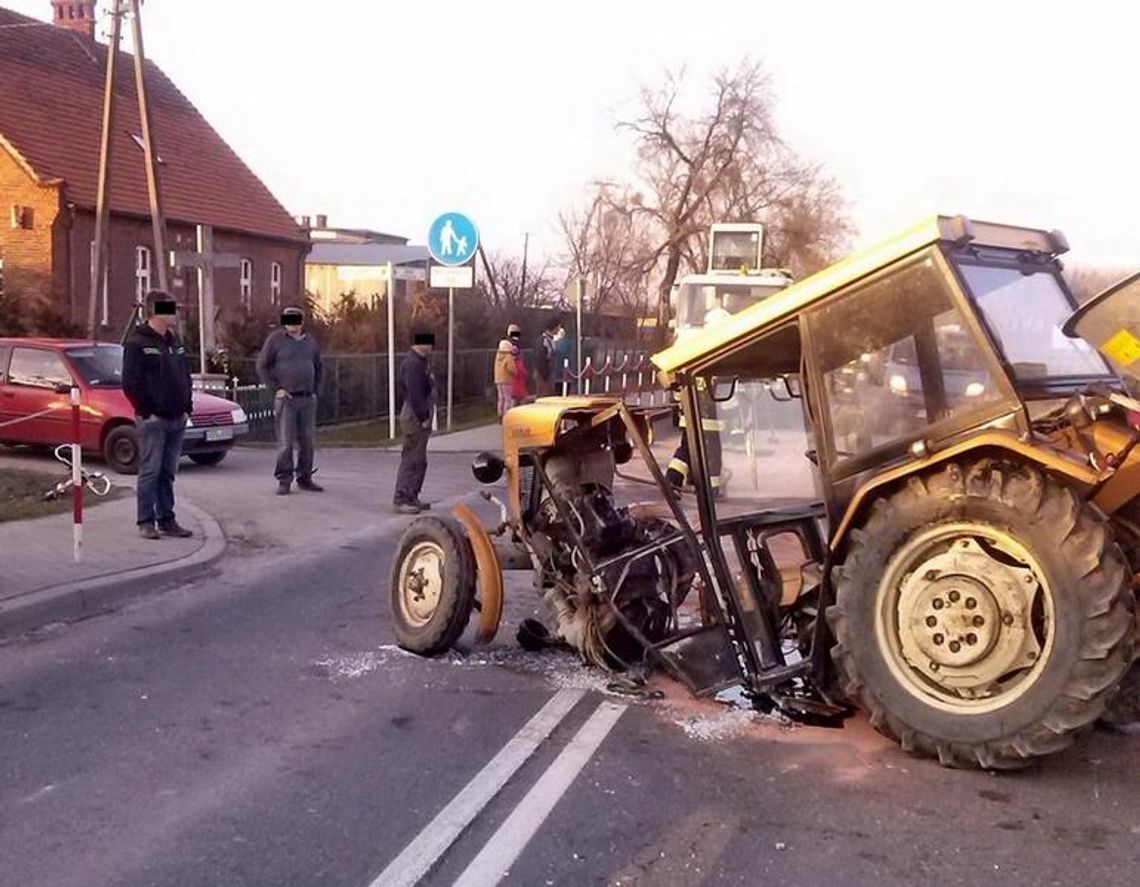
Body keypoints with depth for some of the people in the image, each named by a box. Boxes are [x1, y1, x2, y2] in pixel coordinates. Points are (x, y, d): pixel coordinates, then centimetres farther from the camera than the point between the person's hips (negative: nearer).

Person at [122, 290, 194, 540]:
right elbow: (131, 383, -12)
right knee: (150, 472, -2)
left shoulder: (174, 341, 16)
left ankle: (167, 520, 17)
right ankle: (146, 522, 5)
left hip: (176, 418, 7)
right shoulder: (137, 343, -8)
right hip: (152, 419, -7)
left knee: (168, 472, 11)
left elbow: (185, 376, 20)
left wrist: (187, 406, 10)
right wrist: (146, 412, -14)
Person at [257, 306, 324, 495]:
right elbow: (262, 366, 0)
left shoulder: (310, 341, 12)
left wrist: (315, 391, 13)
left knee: (308, 442, 6)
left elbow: (318, 368, 23)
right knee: (285, 442, -5)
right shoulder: (276, 339, -1)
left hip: (308, 400, 5)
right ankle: (284, 481, 2)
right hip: (286, 399, -4)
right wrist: (275, 389, -7)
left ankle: (304, 478, 16)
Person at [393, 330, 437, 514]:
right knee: (411, 460, -7)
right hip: (414, 418, -10)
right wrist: (423, 418, -21)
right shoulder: (413, 363, -17)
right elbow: (414, 393, -22)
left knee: (419, 461, 15)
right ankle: (400, 500, -4)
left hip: (422, 417, 10)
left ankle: (412, 498, 22)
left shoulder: (422, 361, 15)